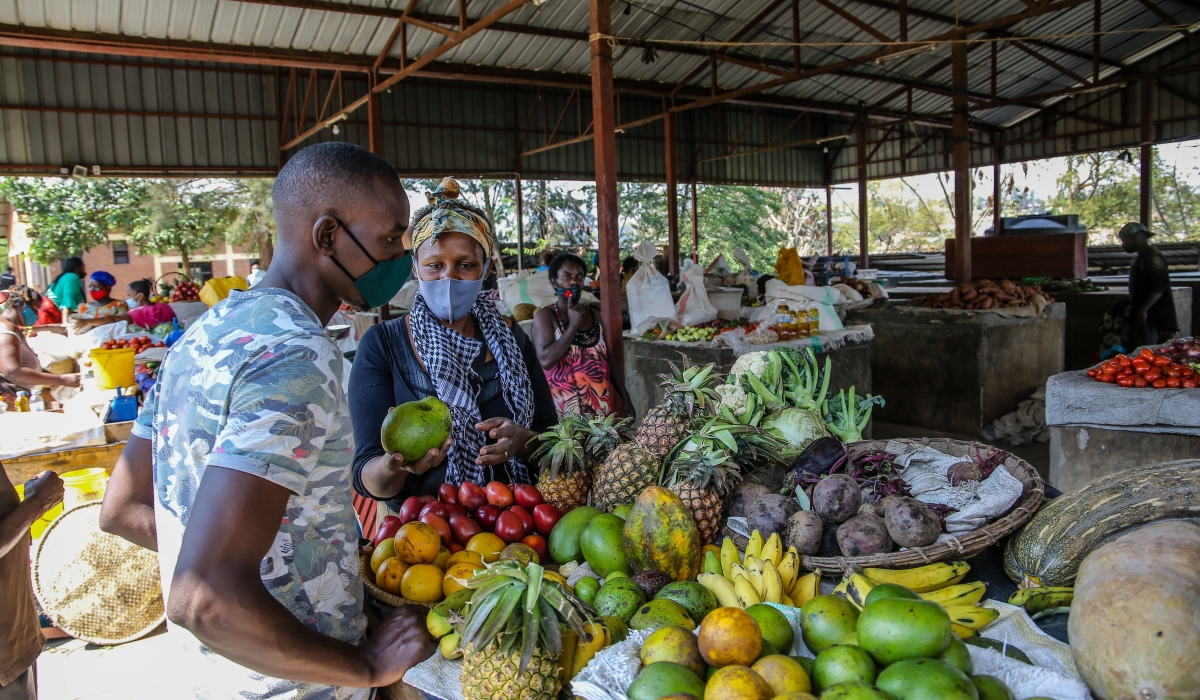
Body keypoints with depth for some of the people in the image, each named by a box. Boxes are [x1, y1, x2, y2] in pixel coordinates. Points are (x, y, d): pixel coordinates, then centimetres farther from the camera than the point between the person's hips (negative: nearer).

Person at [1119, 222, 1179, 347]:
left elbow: (1160, 286, -21)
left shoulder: (1152, 257, -12)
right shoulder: (1142, 258, 19)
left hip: (1151, 319, -10)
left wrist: (1143, 310, -24)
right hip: (1140, 319, 10)